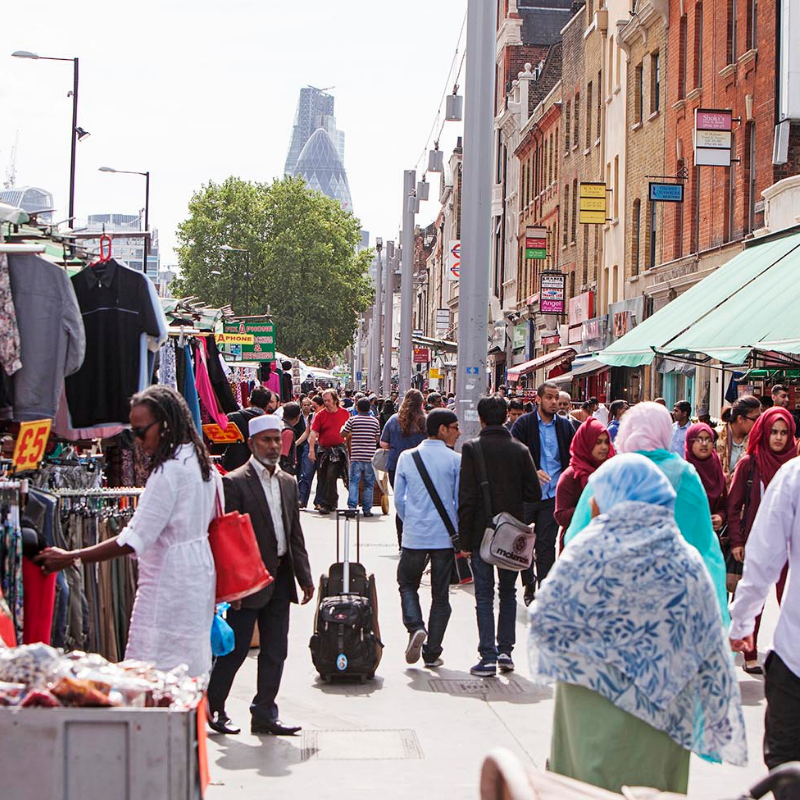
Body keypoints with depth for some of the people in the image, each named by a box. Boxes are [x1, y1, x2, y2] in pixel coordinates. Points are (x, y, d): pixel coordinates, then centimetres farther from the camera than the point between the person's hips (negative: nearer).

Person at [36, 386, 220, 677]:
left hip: (168, 582, -10)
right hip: (200, 570, 10)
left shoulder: (168, 471, -19)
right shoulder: (202, 463, 10)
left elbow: (135, 538, -23)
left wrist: (71, 558, -19)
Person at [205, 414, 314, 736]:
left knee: (275, 651, 8)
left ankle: (264, 714, 16)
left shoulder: (288, 483, 13)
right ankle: (212, 707, 15)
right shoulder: (235, 482, -9)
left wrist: (305, 576, 12)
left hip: (280, 578, 7)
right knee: (236, 649, -1)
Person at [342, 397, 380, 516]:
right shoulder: (375, 421, 2)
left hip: (356, 456, -1)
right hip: (370, 457, 1)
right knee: (368, 484, 7)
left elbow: (343, 434, 4)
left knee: (354, 482, 3)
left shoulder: (352, 420, -3)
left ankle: (352, 506, -7)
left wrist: (343, 427, 24)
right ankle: (367, 509, 8)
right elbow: (377, 439, 6)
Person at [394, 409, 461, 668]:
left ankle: (415, 627, -8)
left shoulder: (407, 457, 1)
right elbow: (460, 501, -2)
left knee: (407, 584, 18)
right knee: (440, 594, 8)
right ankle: (432, 653, 8)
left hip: (414, 536, 1)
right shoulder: (455, 460, -6)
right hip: (445, 537, -1)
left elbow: (398, 498, 5)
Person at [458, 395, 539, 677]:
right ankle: (505, 650, 15)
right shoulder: (520, 450, -2)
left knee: (484, 596, 2)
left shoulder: (472, 449, -9)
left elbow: (466, 497, -11)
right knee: (508, 592, 17)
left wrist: (464, 538, -6)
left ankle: (488, 657, -3)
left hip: (481, 533, -3)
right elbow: (534, 493, -2)